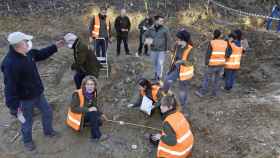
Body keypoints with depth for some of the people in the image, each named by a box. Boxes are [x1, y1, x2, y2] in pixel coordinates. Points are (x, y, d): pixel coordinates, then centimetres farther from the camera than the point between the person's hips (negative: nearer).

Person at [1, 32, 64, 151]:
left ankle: (48, 131, 51)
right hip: (25, 99, -8)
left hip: (38, 93, 8)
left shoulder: (27, 53, -8)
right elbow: (10, 88, -30)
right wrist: (13, 107, -25)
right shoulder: (10, 64, -33)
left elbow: (40, 54, 14)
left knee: (47, 112, 24)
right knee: (27, 121, 17)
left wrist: (55, 47, 9)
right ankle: (27, 141, 46)